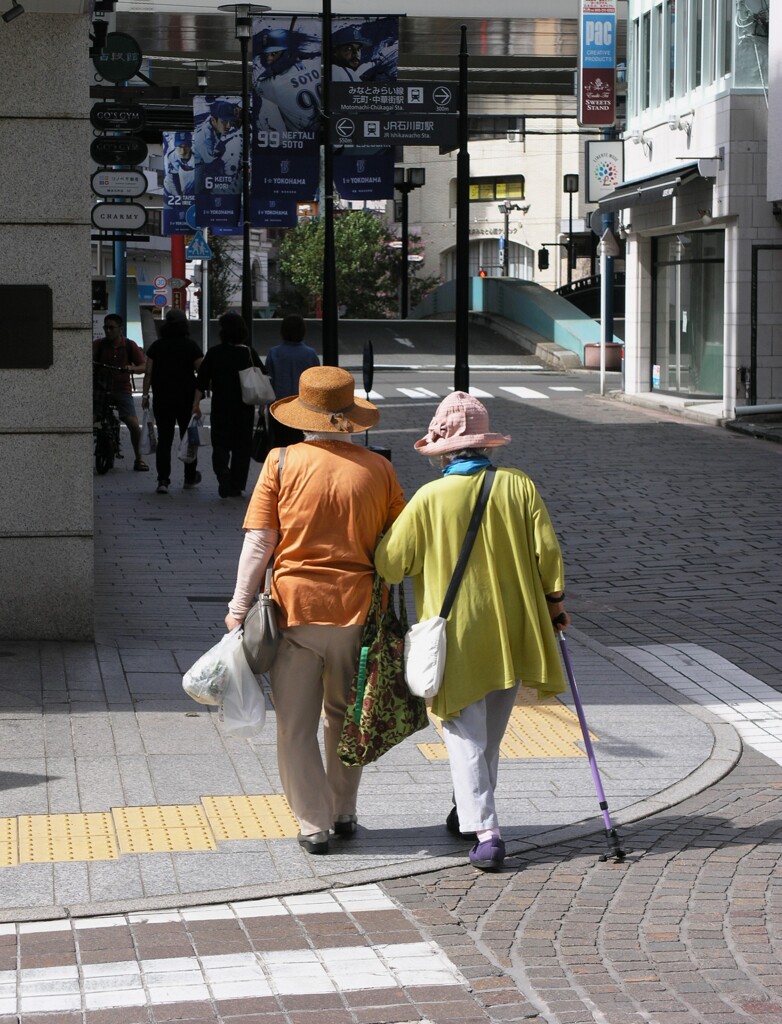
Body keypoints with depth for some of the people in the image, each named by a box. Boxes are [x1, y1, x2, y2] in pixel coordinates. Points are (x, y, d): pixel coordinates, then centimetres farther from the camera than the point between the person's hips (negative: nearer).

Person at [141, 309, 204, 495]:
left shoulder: (156, 346, 1)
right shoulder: (191, 346, -3)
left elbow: (148, 373, -2)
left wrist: (145, 395, 2)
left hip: (162, 399, 1)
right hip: (186, 399, -1)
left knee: (164, 439, 1)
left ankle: (163, 480, -8)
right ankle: (190, 478, 23)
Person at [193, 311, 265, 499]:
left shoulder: (214, 353, -4)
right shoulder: (250, 353, -2)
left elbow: (202, 381, -5)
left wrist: (196, 403, 1)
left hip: (220, 406, -1)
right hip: (245, 406, 1)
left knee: (220, 444, 8)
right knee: (242, 446, 10)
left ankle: (223, 475, -16)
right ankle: (236, 486, 11)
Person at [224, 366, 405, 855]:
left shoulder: (282, 463, -5)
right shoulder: (379, 469, -1)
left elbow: (259, 542, -7)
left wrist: (240, 606, -3)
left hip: (295, 607, -2)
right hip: (357, 610, 2)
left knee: (297, 724, 7)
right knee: (345, 714, 20)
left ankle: (314, 825, 8)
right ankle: (345, 813, 28)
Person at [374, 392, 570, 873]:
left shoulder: (429, 499, -14)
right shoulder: (519, 486, -7)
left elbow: (389, 564, -8)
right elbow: (547, 551, -3)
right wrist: (554, 600, 11)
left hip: (457, 635, -4)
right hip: (513, 631, 4)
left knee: (466, 736, 3)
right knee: (492, 731, 21)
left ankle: (484, 830, -9)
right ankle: (472, 812, 35)